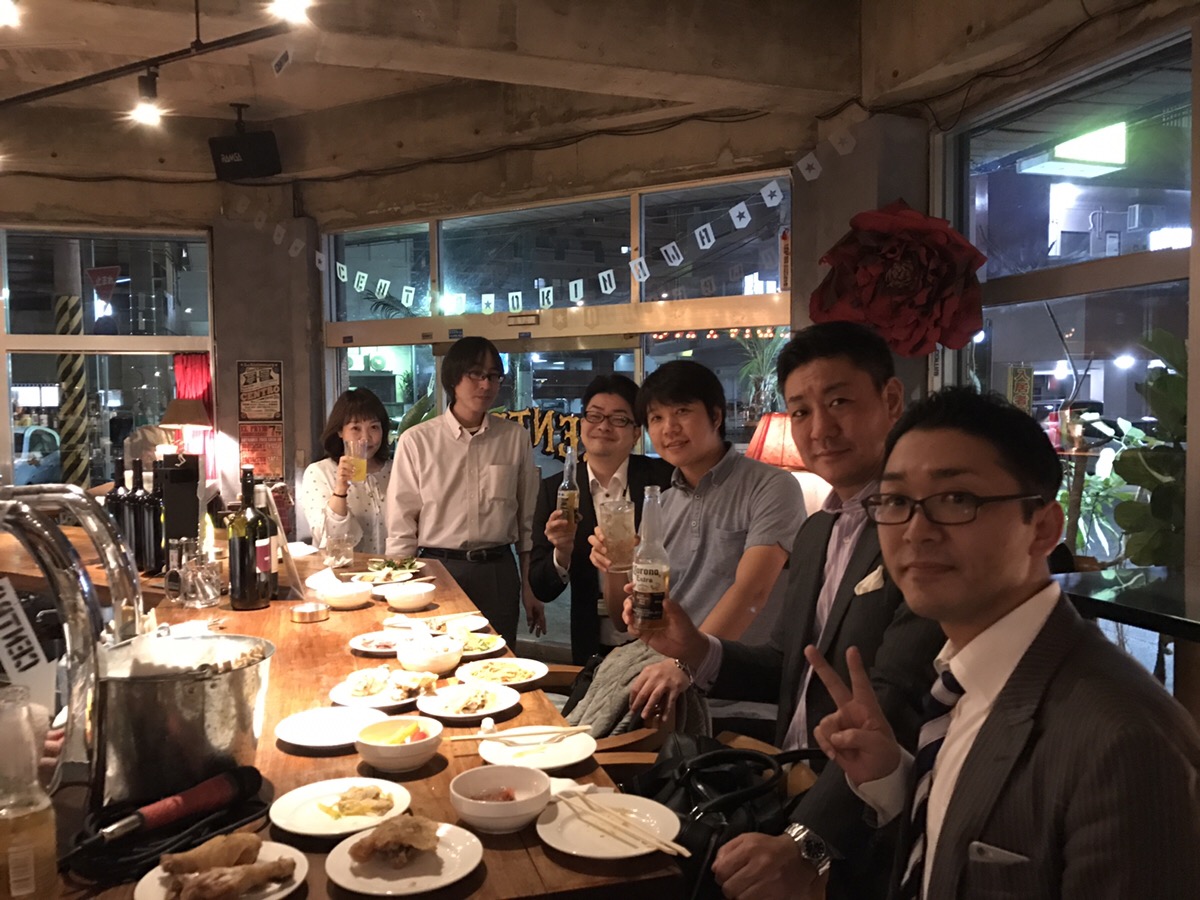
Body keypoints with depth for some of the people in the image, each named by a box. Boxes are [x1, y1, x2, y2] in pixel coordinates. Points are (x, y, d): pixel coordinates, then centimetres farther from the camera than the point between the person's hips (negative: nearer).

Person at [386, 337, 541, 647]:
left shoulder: (515, 438, 3)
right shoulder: (416, 441, -2)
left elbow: (528, 519, 8)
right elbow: (401, 526, 1)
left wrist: (530, 588, 9)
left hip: (498, 574, 2)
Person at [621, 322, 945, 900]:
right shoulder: (816, 533, 10)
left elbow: (894, 707, -26)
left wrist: (808, 843, -33)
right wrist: (696, 652, -4)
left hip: (863, 842, -6)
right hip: (792, 797, 7)